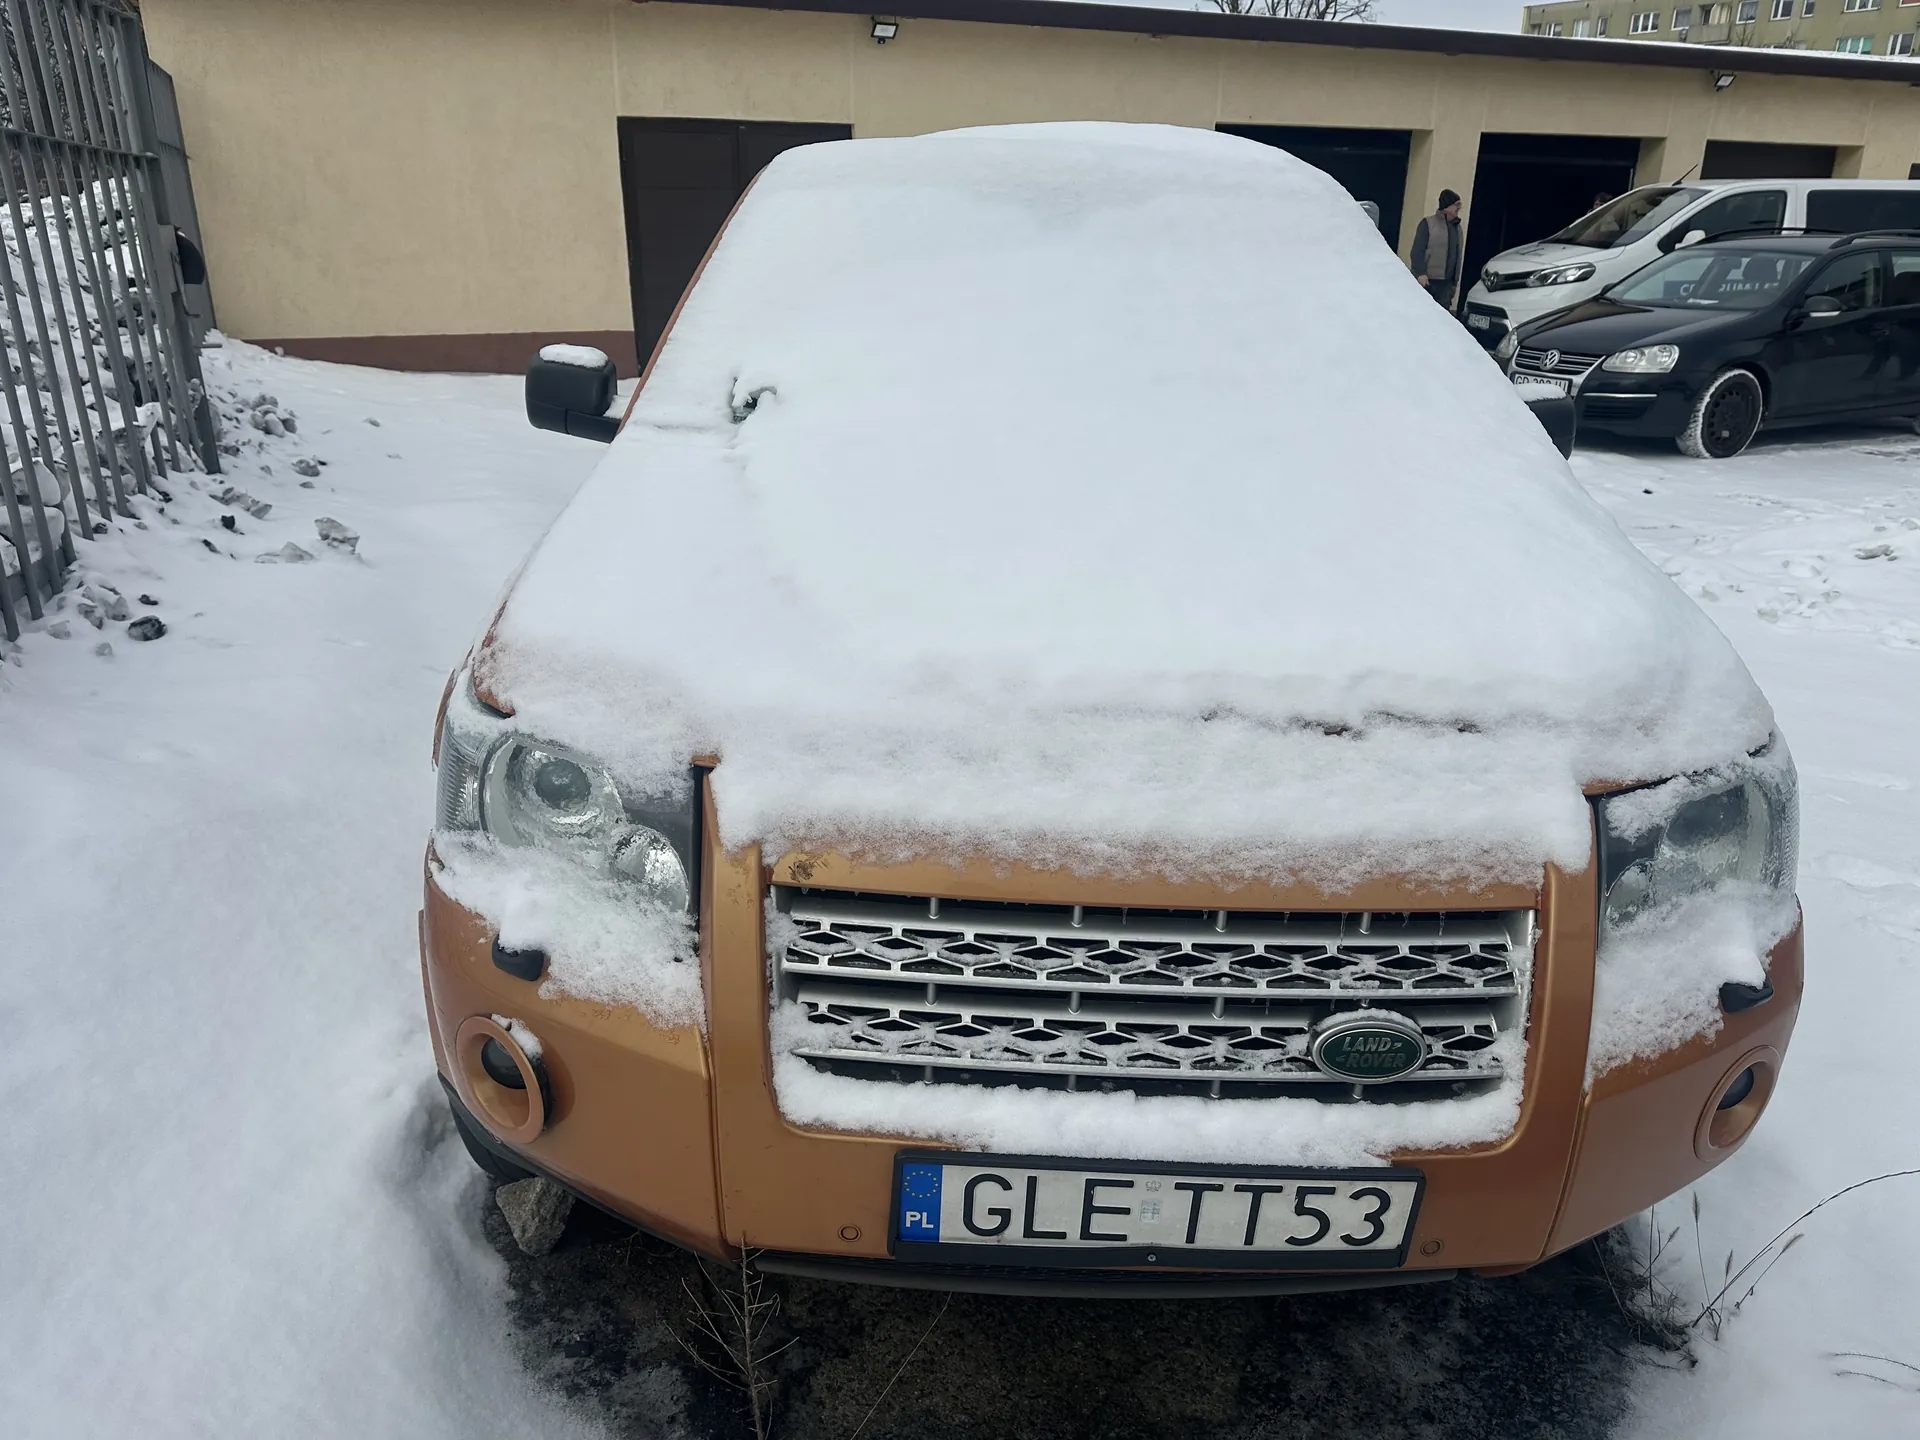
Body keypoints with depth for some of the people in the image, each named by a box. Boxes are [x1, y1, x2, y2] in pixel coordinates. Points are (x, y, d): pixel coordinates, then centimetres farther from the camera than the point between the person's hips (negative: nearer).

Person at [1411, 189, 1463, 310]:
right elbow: (1417, 251, -10)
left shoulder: (1457, 227, 16)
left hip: (1447, 282, 6)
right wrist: (1420, 273, -20)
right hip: (1427, 280, -6)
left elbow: (1457, 255, 19)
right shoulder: (1428, 224, -4)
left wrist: (1456, 279, 16)